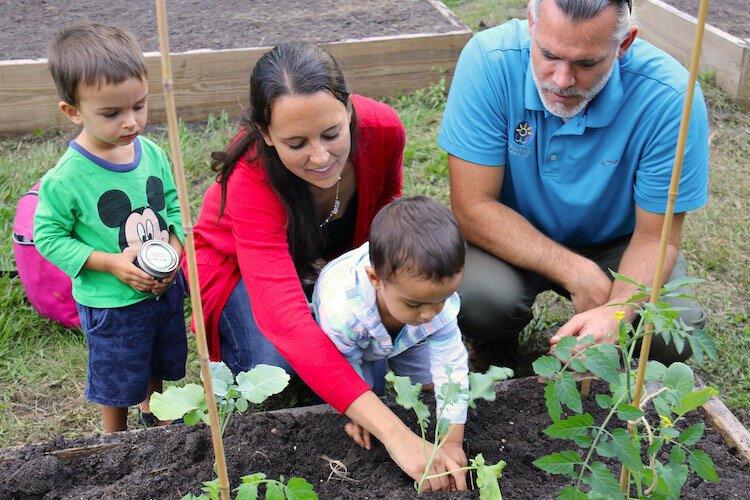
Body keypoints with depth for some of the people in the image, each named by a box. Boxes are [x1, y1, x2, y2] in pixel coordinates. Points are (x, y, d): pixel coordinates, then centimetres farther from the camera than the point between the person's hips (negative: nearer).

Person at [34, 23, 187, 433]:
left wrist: (175, 250, -13)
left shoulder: (152, 153, -10)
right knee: (117, 376, 18)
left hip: (164, 288, 5)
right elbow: (48, 236, -15)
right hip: (110, 303, -5)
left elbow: (173, 205, 3)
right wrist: (111, 263, -24)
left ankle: (152, 410, 58)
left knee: (160, 360, 29)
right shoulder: (65, 179, -25)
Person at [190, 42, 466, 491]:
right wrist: (393, 432, -62)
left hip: (335, 258, 3)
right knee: (277, 360, -32)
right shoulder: (251, 179, -41)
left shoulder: (383, 129, -29)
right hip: (242, 269, -3)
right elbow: (285, 317, -53)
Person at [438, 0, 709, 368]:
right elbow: (473, 206, -24)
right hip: (513, 238, 0)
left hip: (612, 243, 1)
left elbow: (655, 237, -17)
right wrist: (578, 274, -30)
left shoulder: (670, 97, -25)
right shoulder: (490, 60, -26)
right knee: (476, 298, -31)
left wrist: (616, 312, -38)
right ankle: (495, 352, 7)